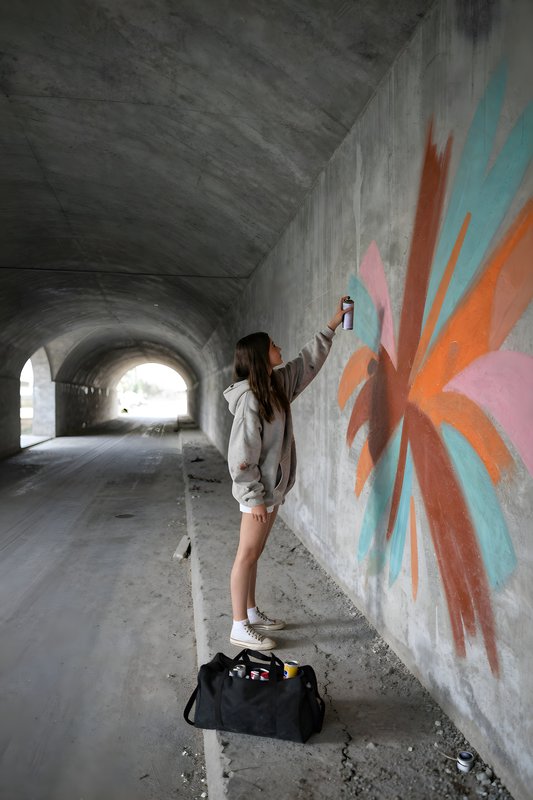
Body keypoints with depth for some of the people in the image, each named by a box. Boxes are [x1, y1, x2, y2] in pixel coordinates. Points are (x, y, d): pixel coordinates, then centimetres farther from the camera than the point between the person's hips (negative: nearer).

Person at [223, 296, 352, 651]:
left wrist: (332, 325, 22)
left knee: (255, 553, 18)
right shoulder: (250, 398, -20)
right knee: (247, 554, 2)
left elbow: (308, 361, 19)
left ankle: (252, 613, 32)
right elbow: (242, 455, -21)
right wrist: (254, 498, -19)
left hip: (273, 487, 9)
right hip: (258, 491, -9)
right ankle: (239, 627, 15)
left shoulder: (277, 384, 6)